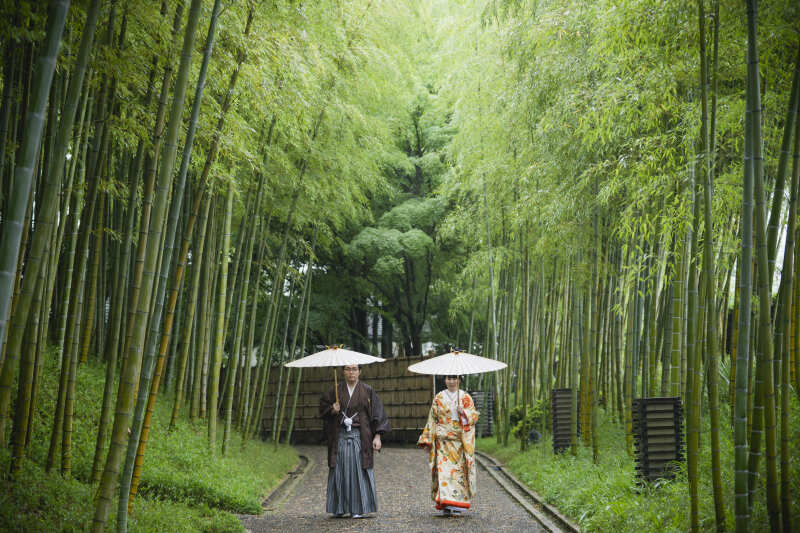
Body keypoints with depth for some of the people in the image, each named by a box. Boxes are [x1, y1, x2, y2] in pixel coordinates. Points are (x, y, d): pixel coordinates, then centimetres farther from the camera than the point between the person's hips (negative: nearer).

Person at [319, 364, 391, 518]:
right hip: (340, 435, 2)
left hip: (359, 436, -2)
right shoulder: (336, 391, 7)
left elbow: (377, 413, 0)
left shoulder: (367, 391, 2)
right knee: (340, 470, 3)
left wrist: (377, 436, -8)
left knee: (359, 470, -4)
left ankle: (359, 509, 1)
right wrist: (332, 410, -7)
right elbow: (323, 405, 15)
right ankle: (339, 508, 12)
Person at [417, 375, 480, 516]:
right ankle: (445, 504, -10)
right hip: (443, 439, 0)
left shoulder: (466, 398, 6)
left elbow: (474, 417, 2)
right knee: (443, 469, -10)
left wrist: (463, 412, -18)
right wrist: (427, 439, 6)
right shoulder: (438, 398, 9)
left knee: (459, 469, -2)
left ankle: (458, 502, 10)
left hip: (461, 440, 0)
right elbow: (432, 420, 10)